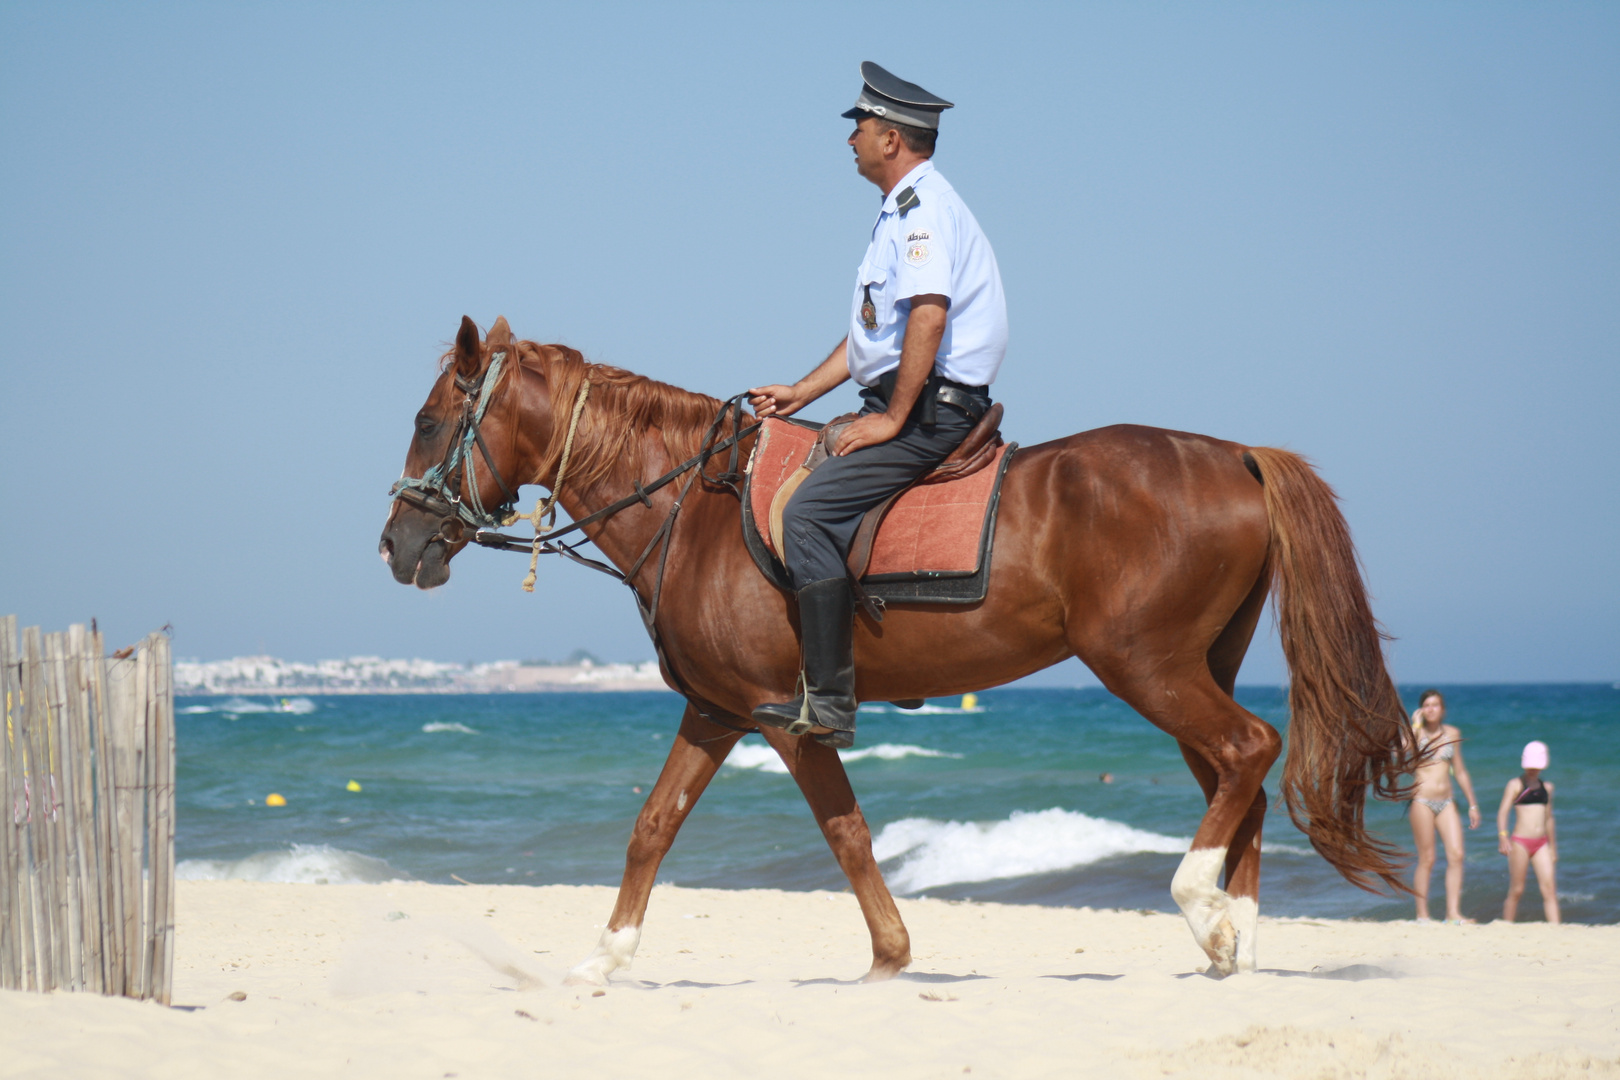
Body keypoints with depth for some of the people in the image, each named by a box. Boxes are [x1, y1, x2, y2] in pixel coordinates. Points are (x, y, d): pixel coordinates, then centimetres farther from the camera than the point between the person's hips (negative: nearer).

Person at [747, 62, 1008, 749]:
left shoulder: (922, 207, -13)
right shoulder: (904, 209, 21)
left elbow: (928, 314, -27)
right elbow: (875, 328, 26)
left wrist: (892, 418, -24)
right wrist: (800, 394, 21)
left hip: (928, 408, -11)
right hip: (910, 405, 11)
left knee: (810, 512, -21)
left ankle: (828, 703, -24)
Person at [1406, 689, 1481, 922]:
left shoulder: (1452, 734, 11)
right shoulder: (1417, 732, 0)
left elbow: (1460, 771, 18)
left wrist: (1472, 804, 18)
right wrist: (1416, 726, -16)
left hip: (1446, 802, 4)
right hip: (1422, 800, -4)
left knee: (1456, 855, -9)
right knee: (1427, 859, -3)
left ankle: (1453, 912, -8)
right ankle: (1422, 914, 4)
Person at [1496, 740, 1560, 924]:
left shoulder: (1546, 787, 15)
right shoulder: (1516, 784, -1)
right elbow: (1503, 811, -11)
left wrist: (1553, 847, 24)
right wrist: (1502, 836, -26)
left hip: (1541, 844, 4)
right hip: (1520, 841, -4)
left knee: (1549, 888, -6)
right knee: (1517, 890, -1)